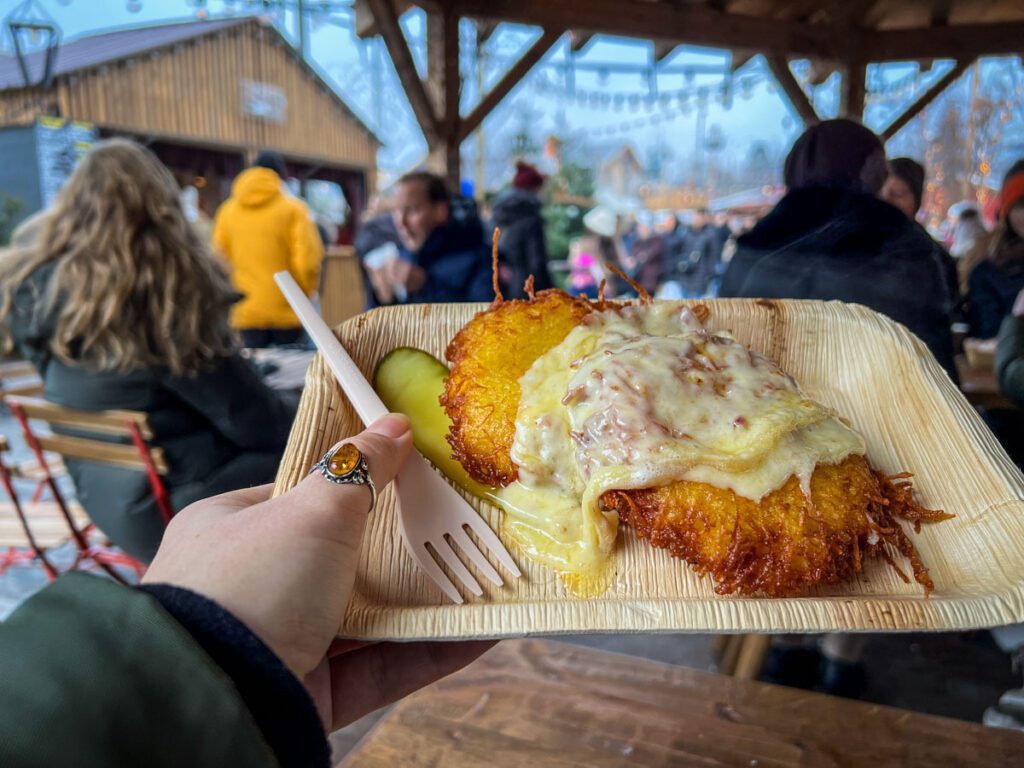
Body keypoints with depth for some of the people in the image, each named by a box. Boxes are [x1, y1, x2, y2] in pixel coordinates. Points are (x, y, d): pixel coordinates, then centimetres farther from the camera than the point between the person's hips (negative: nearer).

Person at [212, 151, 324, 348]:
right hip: (286, 311, -3)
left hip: (247, 311, 3)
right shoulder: (293, 208, -4)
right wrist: (303, 296, 5)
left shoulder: (227, 210, 7)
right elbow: (307, 259, -10)